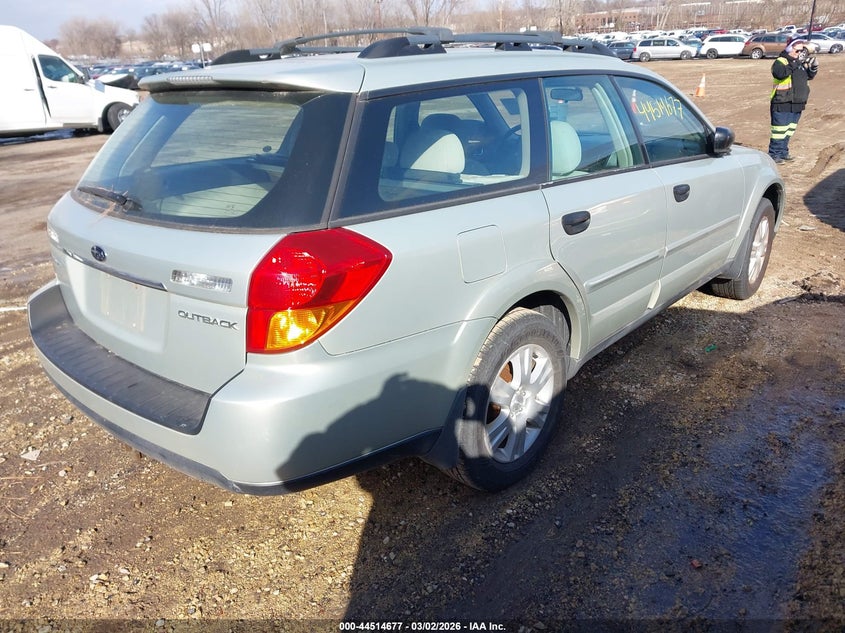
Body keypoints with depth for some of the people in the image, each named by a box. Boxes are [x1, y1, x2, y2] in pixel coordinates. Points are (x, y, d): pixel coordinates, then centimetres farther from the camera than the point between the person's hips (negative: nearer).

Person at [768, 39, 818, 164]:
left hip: (797, 104, 8)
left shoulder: (801, 63, 15)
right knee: (780, 130, -6)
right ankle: (774, 154, 1)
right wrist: (796, 63, -31)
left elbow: (808, 76, 23)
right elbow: (779, 73, -31)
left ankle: (783, 152, 24)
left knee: (789, 130, 15)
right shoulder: (781, 61, -10)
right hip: (782, 104, -8)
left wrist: (813, 68, 3)